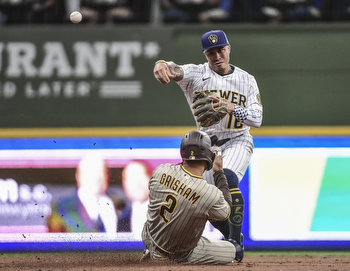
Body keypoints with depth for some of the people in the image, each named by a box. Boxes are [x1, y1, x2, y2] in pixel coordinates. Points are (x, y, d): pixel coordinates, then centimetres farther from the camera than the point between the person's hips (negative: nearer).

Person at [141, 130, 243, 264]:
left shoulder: (160, 171, -16)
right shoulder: (211, 195, -27)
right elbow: (225, 212, -2)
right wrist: (219, 172, 2)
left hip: (149, 239, 3)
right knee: (237, 251, 12)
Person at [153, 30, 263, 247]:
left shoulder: (247, 80, -3)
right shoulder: (197, 74, -5)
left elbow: (257, 119, -13)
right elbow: (176, 71, -29)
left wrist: (230, 108, -32)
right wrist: (162, 65, -55)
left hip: (237, 142, -3)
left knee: (227, 180, -30)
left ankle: (235, 241, -23)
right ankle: (232, 237, 30)